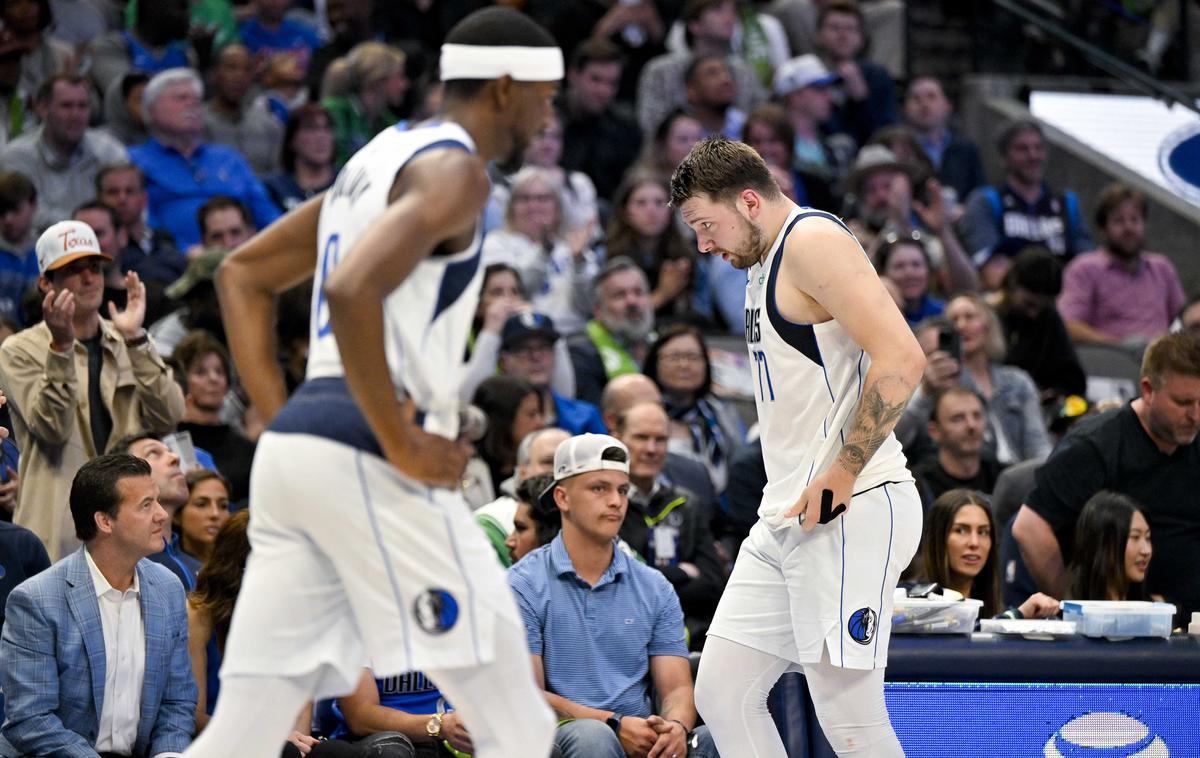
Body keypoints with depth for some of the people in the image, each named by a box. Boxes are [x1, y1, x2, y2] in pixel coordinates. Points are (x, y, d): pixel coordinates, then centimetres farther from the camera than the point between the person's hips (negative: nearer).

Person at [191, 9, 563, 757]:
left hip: (293, 448, 9)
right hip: (366, 466, -9)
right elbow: (352, 289, -24)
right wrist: (403, 443, -18)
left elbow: (243, 275, 28)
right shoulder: (456, 170, -8)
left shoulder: (380, 158, 22)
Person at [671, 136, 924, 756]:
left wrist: (841, 475, -21)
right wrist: (788, 493, 15)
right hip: (785, 518, 10)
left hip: (848, 513, -10)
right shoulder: (764, 265, 21)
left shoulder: (812, 240, -9)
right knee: (722, 692, 4)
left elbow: (900, 359, -20)